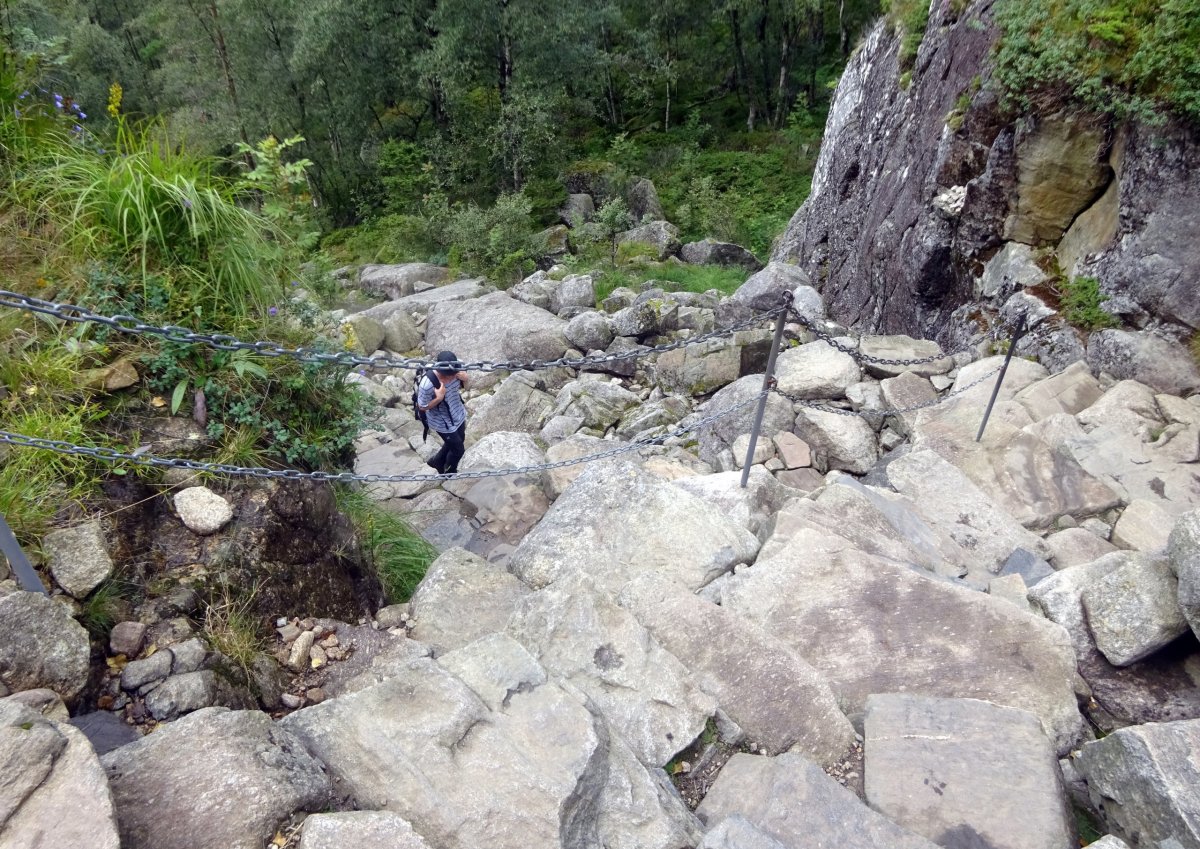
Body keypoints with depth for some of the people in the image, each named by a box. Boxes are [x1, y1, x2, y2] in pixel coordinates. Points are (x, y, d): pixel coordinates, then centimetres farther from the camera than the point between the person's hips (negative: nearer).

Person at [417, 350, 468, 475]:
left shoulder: (454, 372, -21)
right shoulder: (427, 384, -37)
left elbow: (463, 387, 0)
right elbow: (422, 407, -21)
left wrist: (465, 379, -24)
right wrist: (439, 398, -37)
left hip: (458, 415, 6)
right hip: (443, 423, -6)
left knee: (459, 440, 29)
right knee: (458, 449, 13)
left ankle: (437, 461, 57)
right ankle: (449, 473, 45)